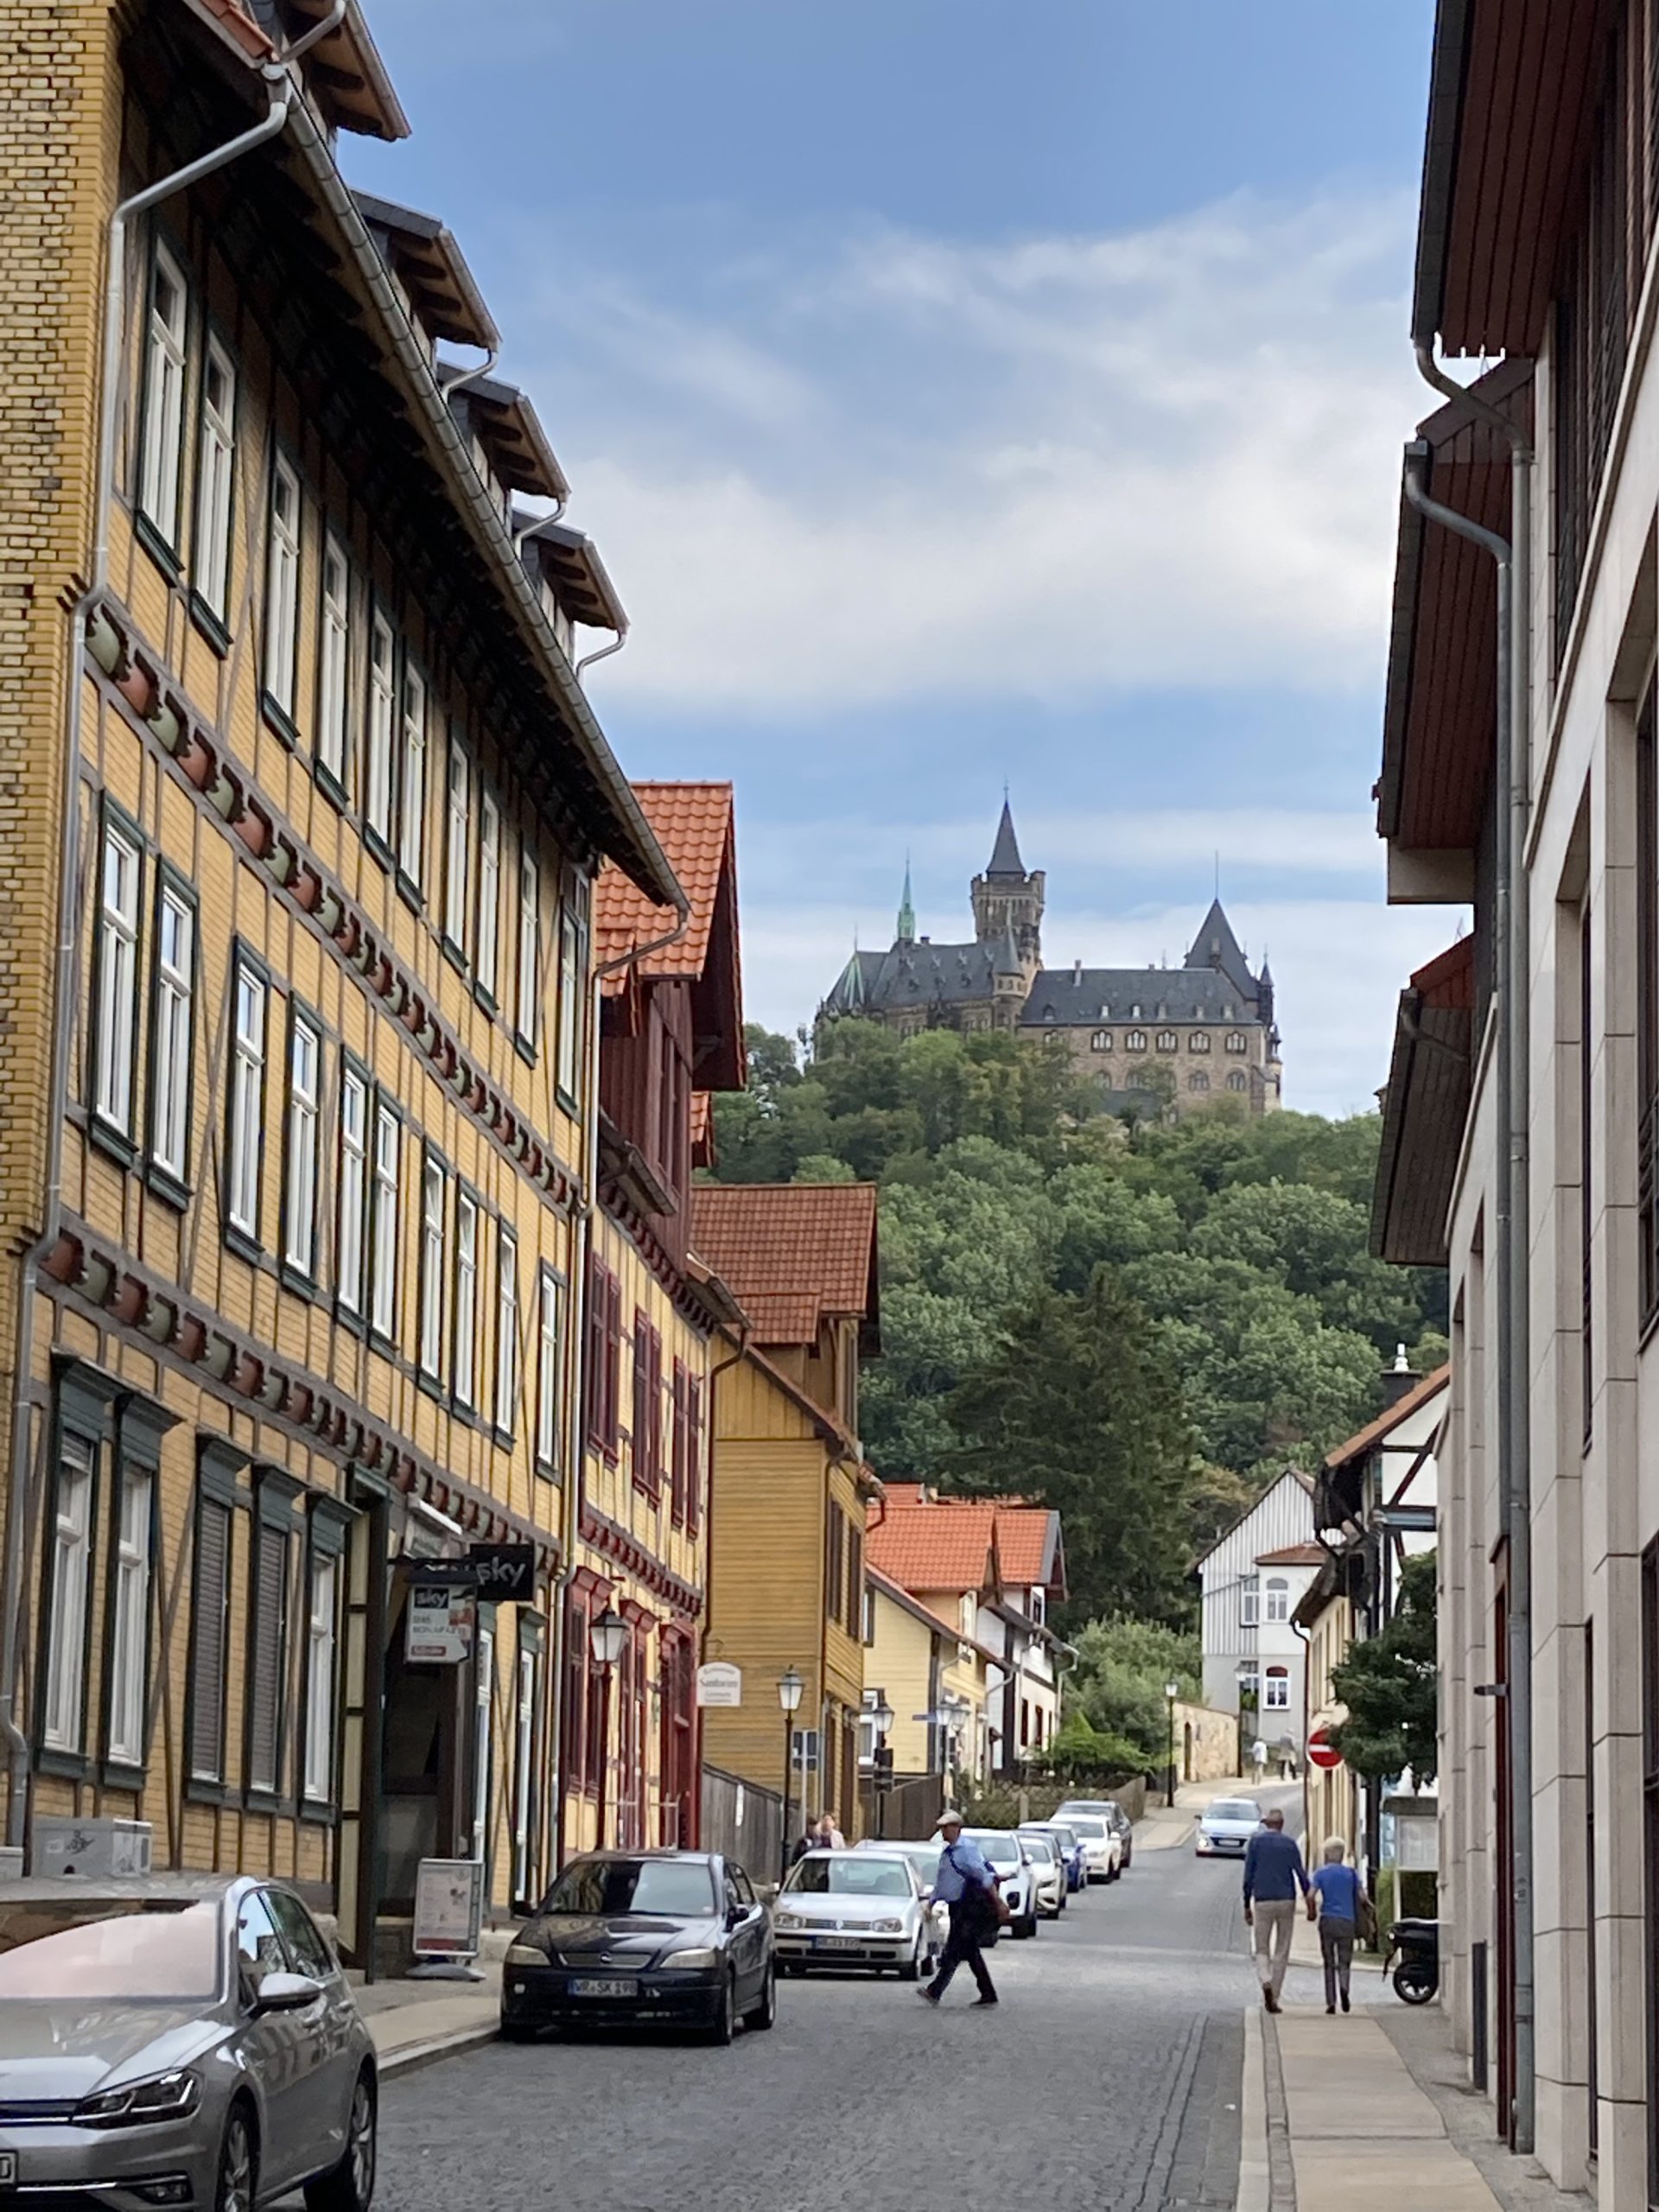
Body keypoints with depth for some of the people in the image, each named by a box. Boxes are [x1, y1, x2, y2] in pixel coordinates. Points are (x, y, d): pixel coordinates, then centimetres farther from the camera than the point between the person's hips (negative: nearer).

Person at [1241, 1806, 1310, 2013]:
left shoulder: (1255, 1842, 2)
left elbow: (1248, 1877, -1)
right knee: (1281, 1953, 10)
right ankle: (1274, 1999, 8)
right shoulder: (1290, 1844, 4)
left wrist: (1247, 1906, 5)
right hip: (1286, 1902, 1)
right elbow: (1301, 1876, -2)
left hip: (1263, 1903, -1)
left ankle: (1266, 1983, -19)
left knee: (1262, 1951, 9)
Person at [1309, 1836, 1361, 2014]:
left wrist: (1312, 1911, 8)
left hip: (1327, 1920, 0)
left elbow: (1311, 1896, -10)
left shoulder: (1321, 1873, 2)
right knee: (1344, 1962, 6)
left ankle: (1331, 2003, 5)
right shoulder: (1351, 1873, 6)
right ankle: (1343, 1987, -25)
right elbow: (1359, 1898, 2)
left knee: (1329, 1963, 9)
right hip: (1347, 1921, 0)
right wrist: (1358, 1924, 12)